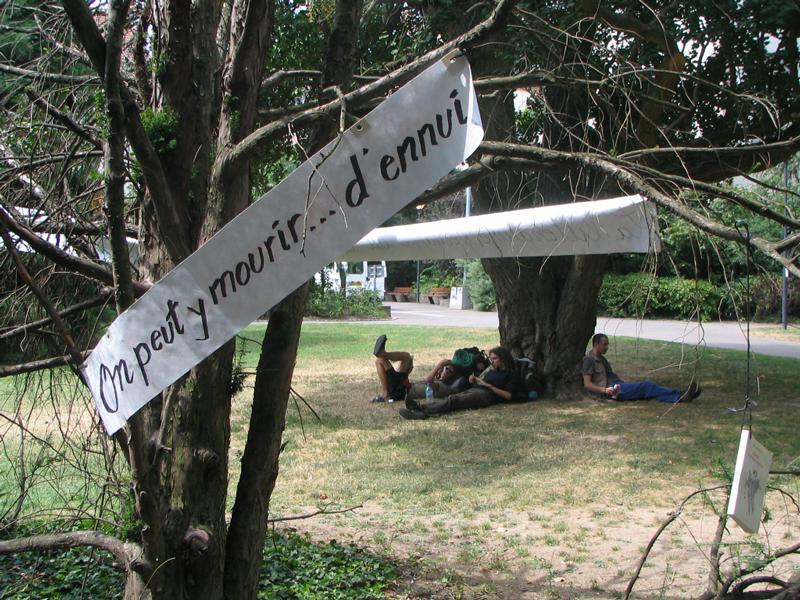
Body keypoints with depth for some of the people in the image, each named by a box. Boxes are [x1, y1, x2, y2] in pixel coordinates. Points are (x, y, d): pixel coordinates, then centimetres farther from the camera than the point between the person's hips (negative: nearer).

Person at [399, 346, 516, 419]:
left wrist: (489, 386, -5)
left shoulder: (508, 374, 11)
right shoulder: (491, 369, 33)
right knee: (452, 397, -25)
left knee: (453, 399, -30)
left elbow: (508, 395, -2)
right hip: (473, 389, 7)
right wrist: (473, 378, 9)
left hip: (485, 394, -7)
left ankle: (420, 406, -50)